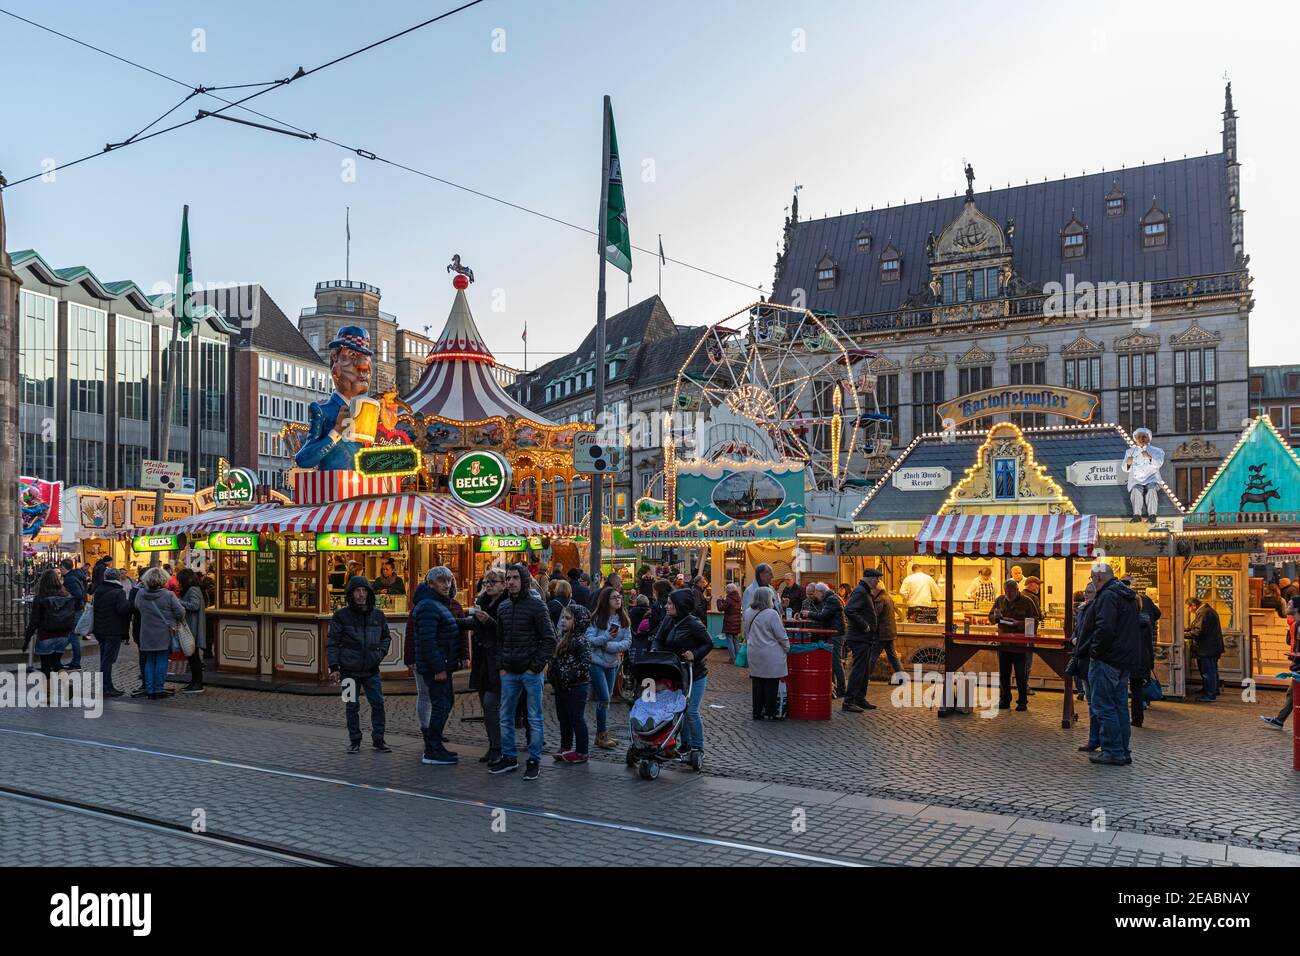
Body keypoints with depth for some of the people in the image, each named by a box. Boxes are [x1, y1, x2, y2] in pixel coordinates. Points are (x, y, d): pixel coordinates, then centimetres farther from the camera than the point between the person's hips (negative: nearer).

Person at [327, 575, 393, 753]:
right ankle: (354, 741, 18)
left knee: (378, 704, 1)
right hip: (349, 670, -2)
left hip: (371, 670, 2)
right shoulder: (341, 615, -4)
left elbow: (386, 637, 17)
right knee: (352, 706, 6)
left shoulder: (377, 615, 4)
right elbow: (332, 642, -2)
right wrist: (333, 667, -7)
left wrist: (381, 652, -1)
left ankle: (378, 740, 13)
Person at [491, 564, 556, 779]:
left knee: (534, 718, 3)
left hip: (531, 672, -6)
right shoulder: (503, 607, 10)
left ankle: (534, 760, 12)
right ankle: (509, 757, 24)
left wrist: (537, 665, -13)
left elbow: (549, 639, -9)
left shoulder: (536, 605, -7)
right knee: (506, 718, 12)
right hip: (509, 673, 6)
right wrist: (501, 666, 9)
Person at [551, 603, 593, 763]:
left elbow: (585, 662, -23)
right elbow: (556, 660, 19)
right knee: (563, 718, 18)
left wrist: (571, 677, -21)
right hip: (561, 687, 9)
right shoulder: (562, 638, 11)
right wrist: (554, 677, 8)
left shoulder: (580, 640, -15)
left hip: (576, 687, -9)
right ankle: (565, 748, 31)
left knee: (577, 719, -1)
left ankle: (581, 752, 8)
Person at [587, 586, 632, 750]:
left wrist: (611, 646, -17)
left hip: (612, 664, 5)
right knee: (604, 699, -6)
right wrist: (607, 636, -24)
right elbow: (589, 639, -14)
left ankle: (603, 734, 23)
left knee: (607, 699, 13)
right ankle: (601, 736, 6)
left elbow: (628, 641, -4)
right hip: (596, 662, -5)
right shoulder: (597, 618, -10)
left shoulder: (623, 619, 2)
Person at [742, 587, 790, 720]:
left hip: (754, 654, 6)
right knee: (771, 684, 3)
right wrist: (787, 649, 4)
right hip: (771, 656, -6)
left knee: (757, 684, 12)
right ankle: (770, 713, 9)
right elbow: (781, 635, -10)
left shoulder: (748, 612, 4)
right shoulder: (772, 614, -16)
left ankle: (757, 712, 17)